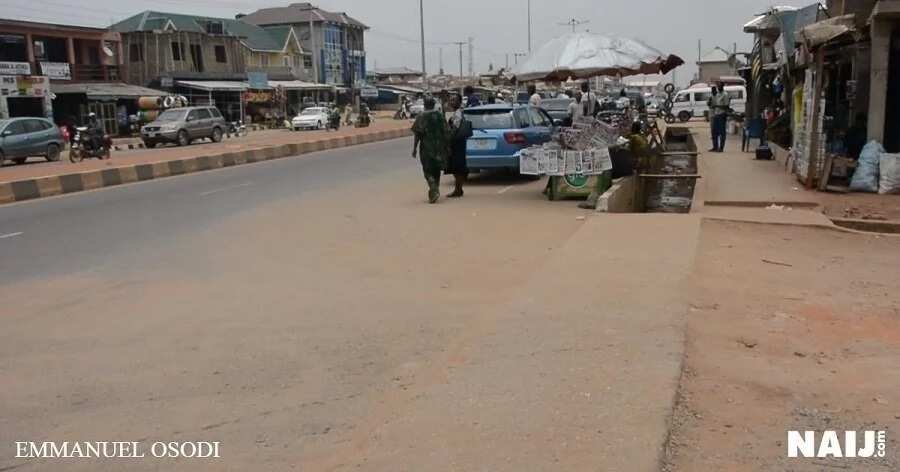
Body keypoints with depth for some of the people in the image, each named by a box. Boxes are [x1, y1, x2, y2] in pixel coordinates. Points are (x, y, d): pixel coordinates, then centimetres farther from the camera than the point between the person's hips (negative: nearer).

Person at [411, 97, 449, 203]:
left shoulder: (421, 117, -6)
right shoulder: (440, 116, 3)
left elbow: (417, 134, -9)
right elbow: (445, 132, 2)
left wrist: (415, 148, -3)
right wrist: (446, 147, 9)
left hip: (426, 148, -3)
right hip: (439, 147, 3)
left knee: (428, 171, 1)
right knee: (436, 170, 16)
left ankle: (434, 190, -19)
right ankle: (435, 190, 22)